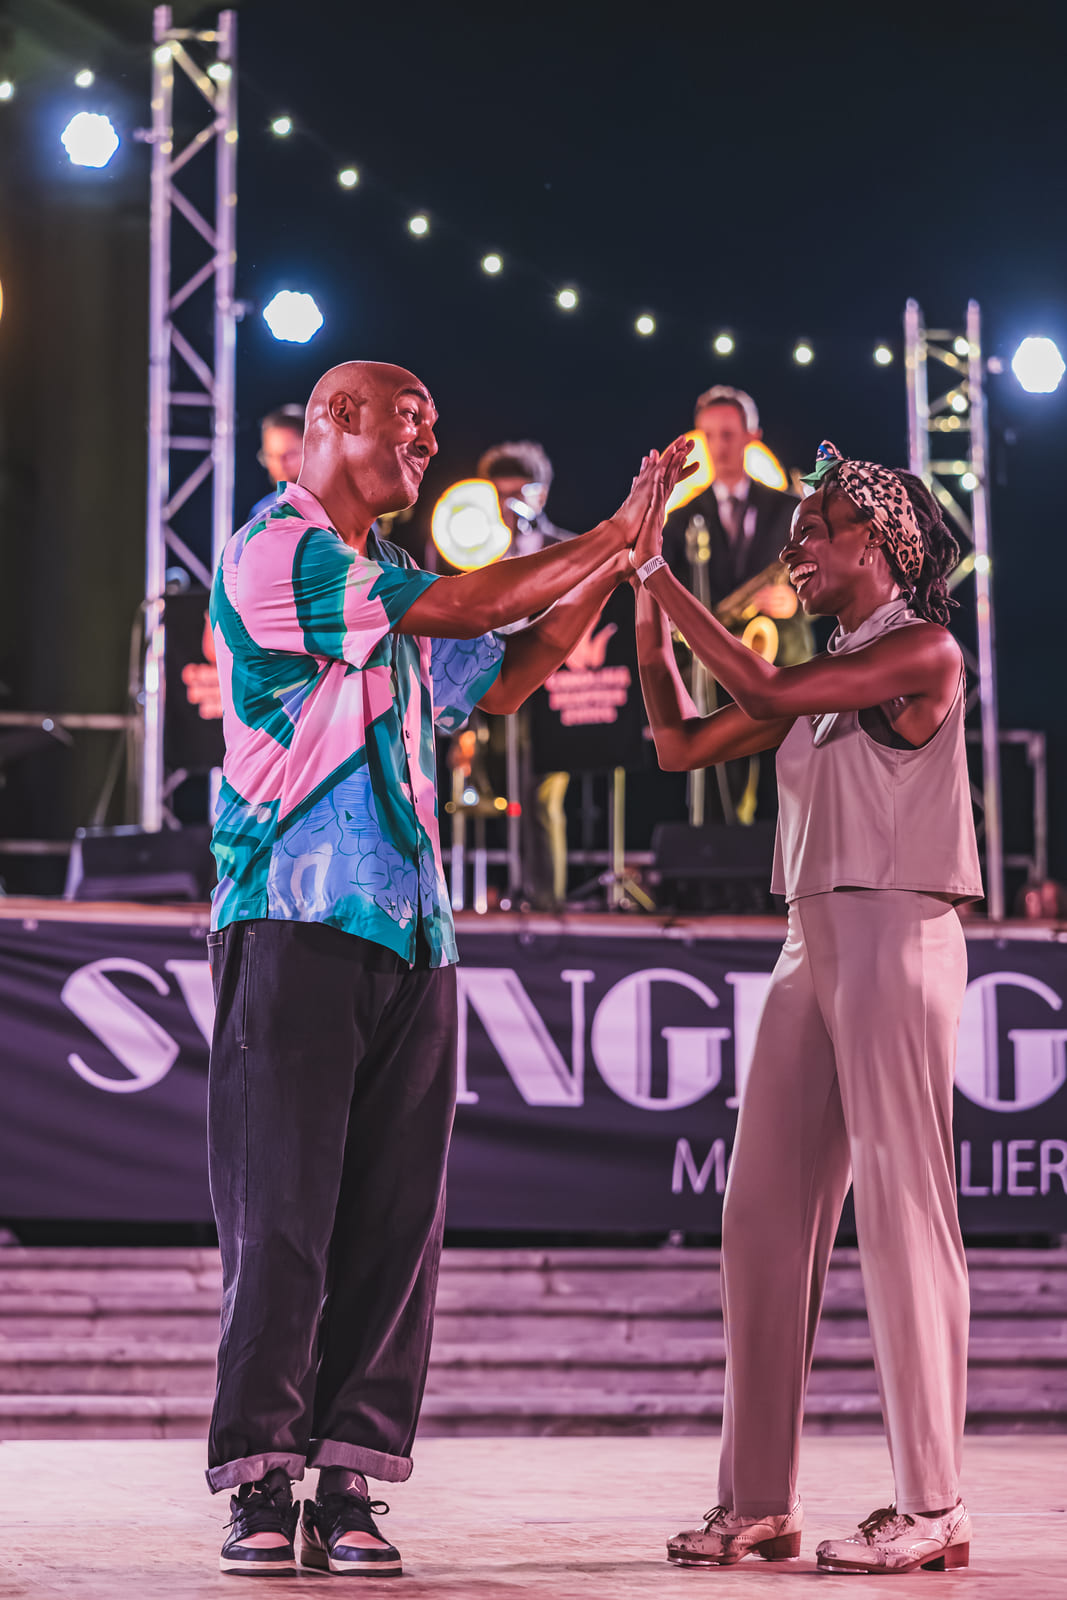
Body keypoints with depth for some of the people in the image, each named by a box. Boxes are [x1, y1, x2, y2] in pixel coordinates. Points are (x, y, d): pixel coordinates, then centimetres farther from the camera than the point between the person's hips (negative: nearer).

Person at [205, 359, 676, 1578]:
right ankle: (259, 1486, -1)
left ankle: (349, 1486, 4)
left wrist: (618, 562, 19)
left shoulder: (388, 582, 22)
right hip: (296, 918, -7)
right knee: (282, 1207, -6)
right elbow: (464, 607, -11)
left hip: (408, 930, 8)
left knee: (393, 1214, 2)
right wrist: (613, 535, -3)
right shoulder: (274, 555, -4)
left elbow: (501, 683, 27)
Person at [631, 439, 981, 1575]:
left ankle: (931, 1507, -4)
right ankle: (757, 1501, 8)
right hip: (812, 946, 8)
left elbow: (766, 693, -15)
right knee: (763, 1216, 4)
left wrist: (665, 577, -10)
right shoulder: (826, 673, 19)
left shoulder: (925, 652, -4)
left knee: (902, 1211, -8)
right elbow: (682, 744, 17)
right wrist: (645, 602, 11)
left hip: (896, 936, -8)